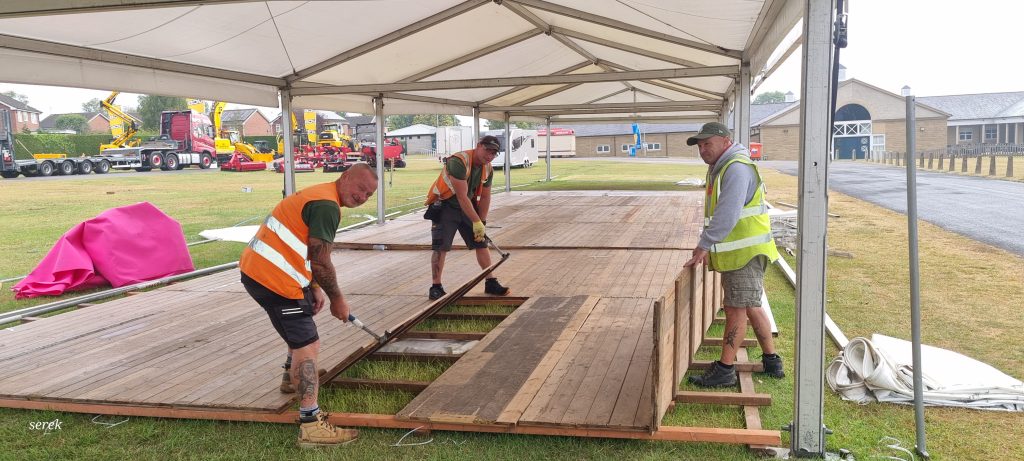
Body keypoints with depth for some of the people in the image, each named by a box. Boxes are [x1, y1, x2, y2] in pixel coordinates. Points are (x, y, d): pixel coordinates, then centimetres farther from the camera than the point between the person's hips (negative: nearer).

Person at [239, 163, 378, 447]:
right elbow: (321, 262, -16)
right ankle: (311, 425, -14)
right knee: (308, 347, -11)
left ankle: (293, 377, 50)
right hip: (273, 278, -11)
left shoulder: (318, 196, 18)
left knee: (304, 319, 33)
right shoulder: (327, 205, -15)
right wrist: (337, 300, -4)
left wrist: (315, 289, 13)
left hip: (256, 268, 11)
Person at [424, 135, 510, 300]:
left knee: (481, 244, 5)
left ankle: (491, 283, 14)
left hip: (468, 206, 7)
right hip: (445, 206, -7)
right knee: (440, 248, -10)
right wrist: (476, 222, -26)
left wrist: (482, 222, 2)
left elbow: (485, 197, 7)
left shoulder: (488, 169, -2)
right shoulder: (458, 162, -28)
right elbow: (462, 197, -29)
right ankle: (436, 287, 0)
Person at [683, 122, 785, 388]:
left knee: (736, 310, -4)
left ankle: (725, 370, 2)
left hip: (746, 254, -11)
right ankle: (771, 362, 28)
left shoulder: (737, 169, -18)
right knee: (750, 306, 17)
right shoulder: (721, 169, 16)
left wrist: (704, 245, -20)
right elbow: (717, 214, 18)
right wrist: (708, 248, 11)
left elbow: (727, 215, -26)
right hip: (736, 254, 11)